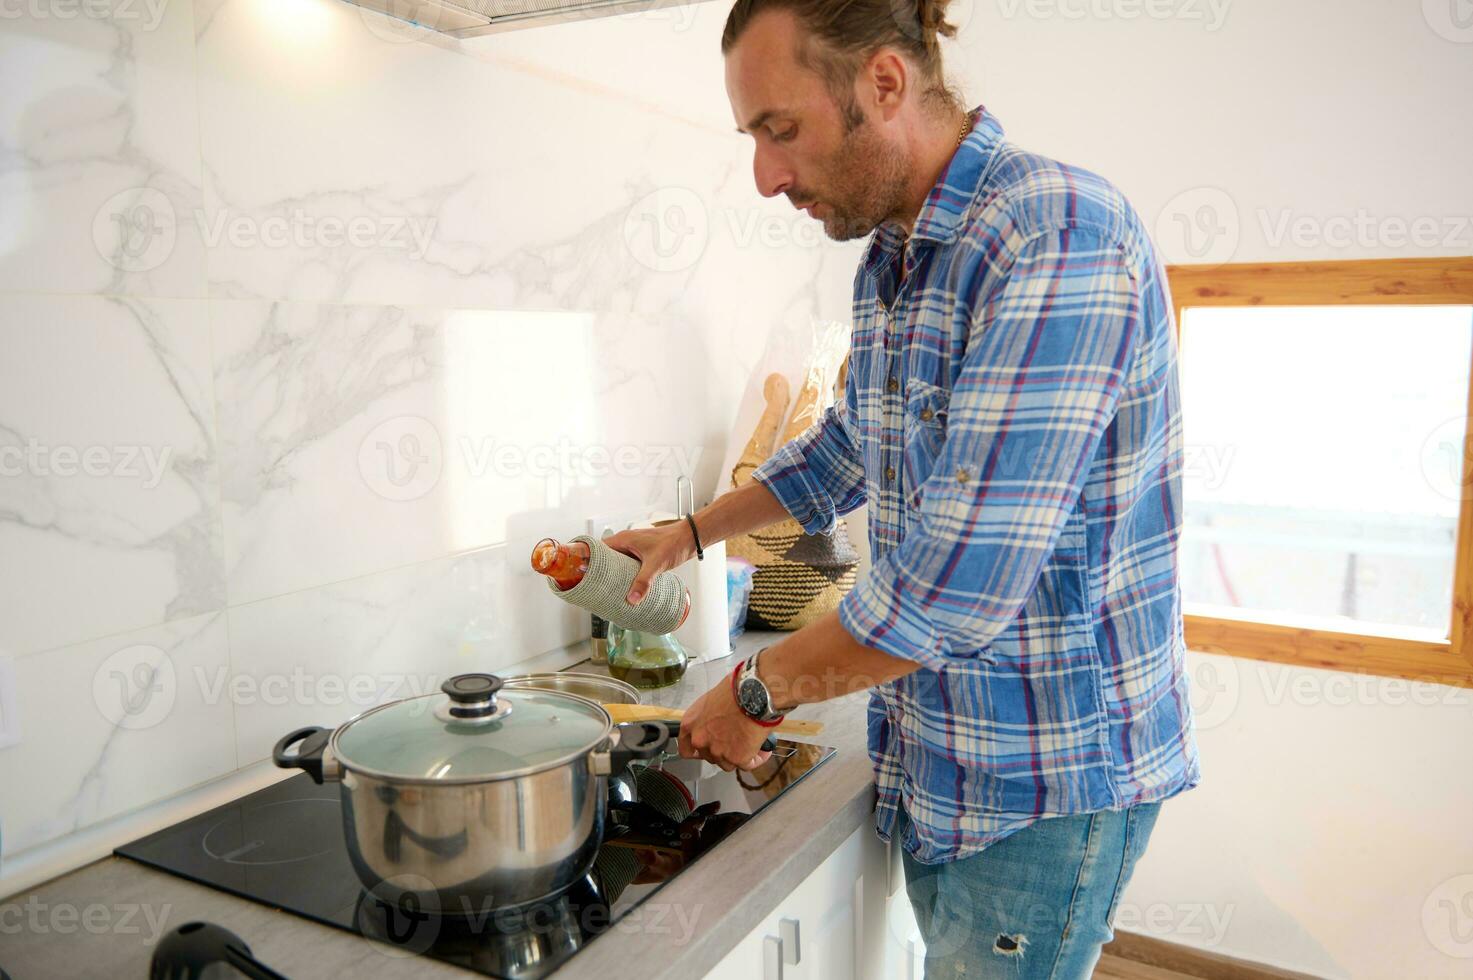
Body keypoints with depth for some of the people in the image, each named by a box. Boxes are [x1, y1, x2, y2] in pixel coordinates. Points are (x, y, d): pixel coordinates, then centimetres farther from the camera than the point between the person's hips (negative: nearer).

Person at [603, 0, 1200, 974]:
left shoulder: (1056, 236, -24)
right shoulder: (888, 261, 6)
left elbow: (959, 580, -29)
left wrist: (758, 690, -15)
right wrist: (690, 534, 22)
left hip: (1050, 770, -7)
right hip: (933, 752, 8)